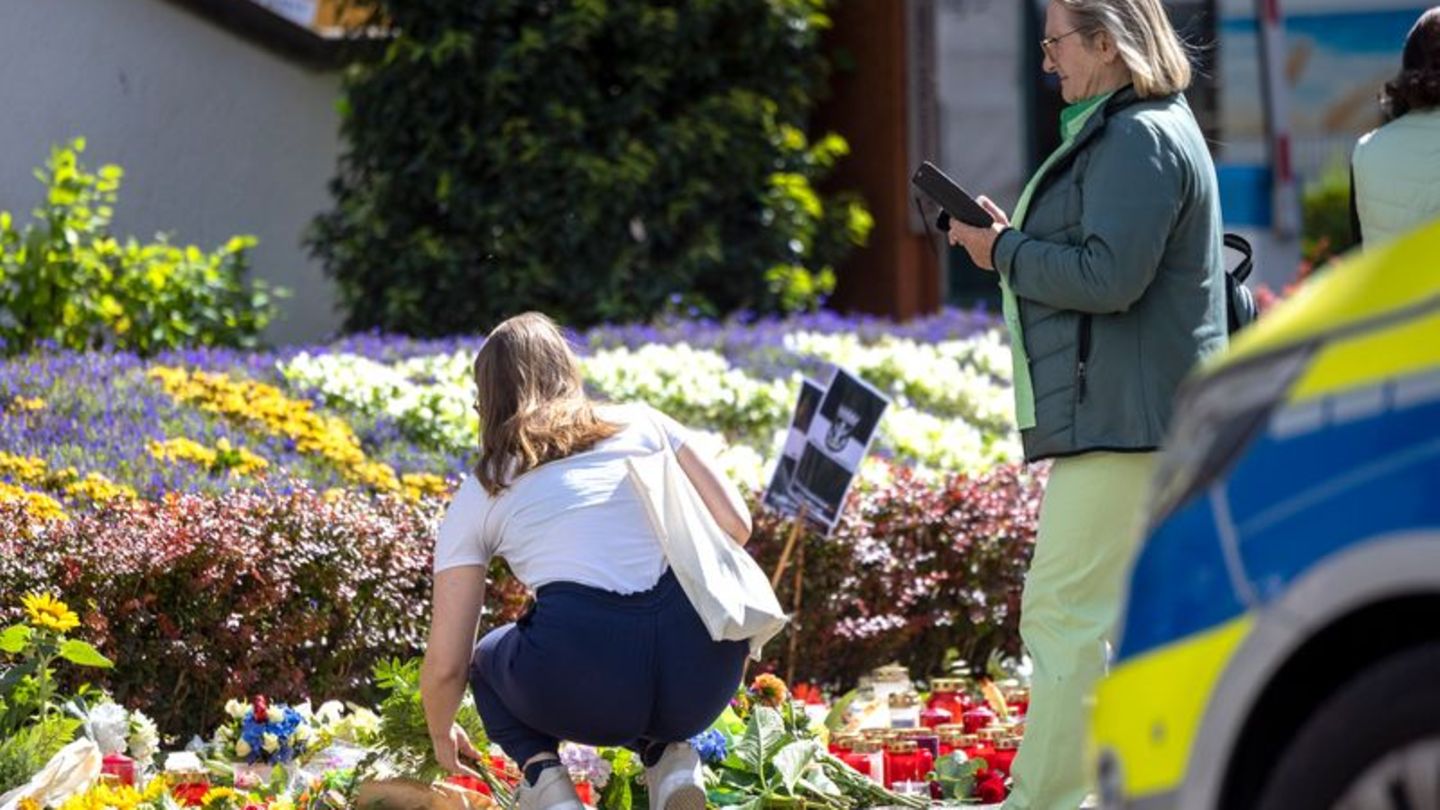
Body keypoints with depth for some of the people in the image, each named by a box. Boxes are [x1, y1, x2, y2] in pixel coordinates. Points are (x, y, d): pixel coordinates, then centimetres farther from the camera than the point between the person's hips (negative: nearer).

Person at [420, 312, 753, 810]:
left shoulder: (479, 494, 17)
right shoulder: (643, 424, 20)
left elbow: (445, 664, 15)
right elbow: (736, 525, 13)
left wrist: (442, 737, 36)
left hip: (585, 690, -2)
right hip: (705, 675, 2)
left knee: (488, 662, 33)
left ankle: (542, 770, 4)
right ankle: (668, 756, 9)